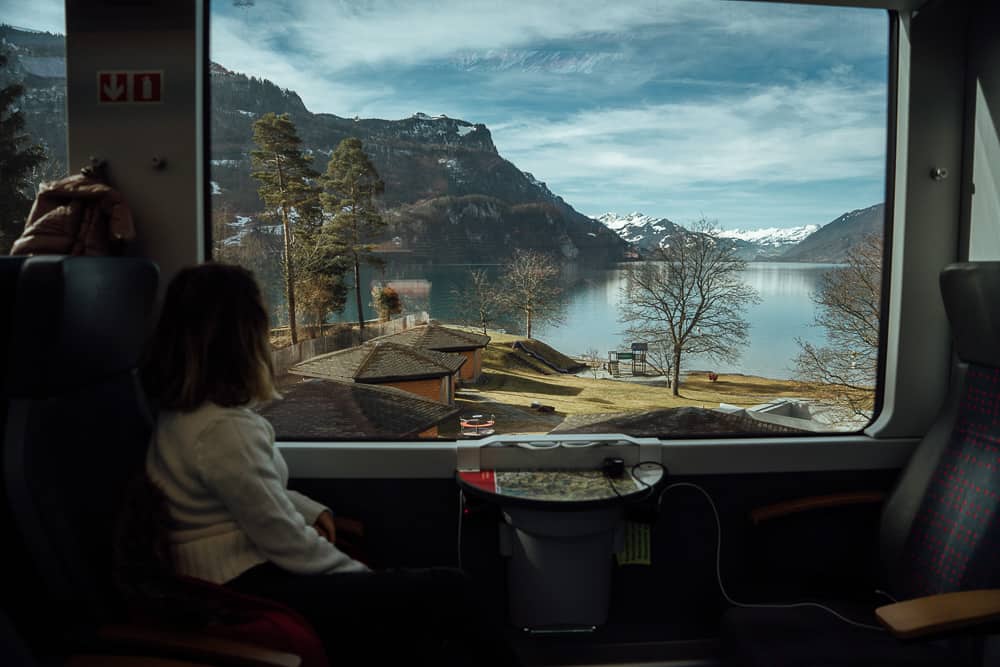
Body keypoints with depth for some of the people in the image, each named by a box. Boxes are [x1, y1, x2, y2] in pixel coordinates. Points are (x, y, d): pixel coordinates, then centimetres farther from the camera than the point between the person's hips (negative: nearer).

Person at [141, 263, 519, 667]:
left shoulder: (182, 409, 5)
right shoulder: (224, 429, -26)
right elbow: (287, 541, -20)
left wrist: (311, 510, 9)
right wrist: (361, 574, -6)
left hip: (240, 574, 9)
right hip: (252, 595, -9)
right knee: (448, 592, -7)